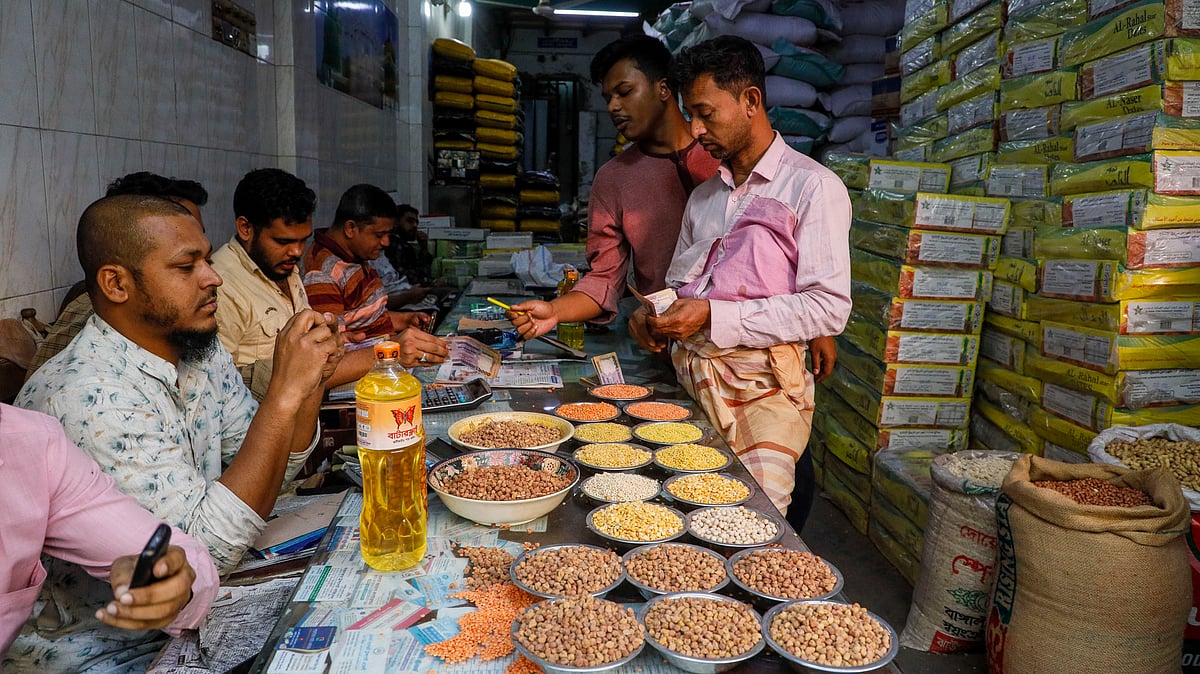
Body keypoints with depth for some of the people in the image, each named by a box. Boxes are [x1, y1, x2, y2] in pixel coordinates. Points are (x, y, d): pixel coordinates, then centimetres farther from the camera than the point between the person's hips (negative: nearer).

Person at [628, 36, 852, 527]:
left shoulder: (812, 187, -6)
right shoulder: (703, 197, 17)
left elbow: (829, 308, -14)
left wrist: (714, 316, -18)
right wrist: (652, 315, 1)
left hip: (761, 388, -5)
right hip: (690, 382, 6)